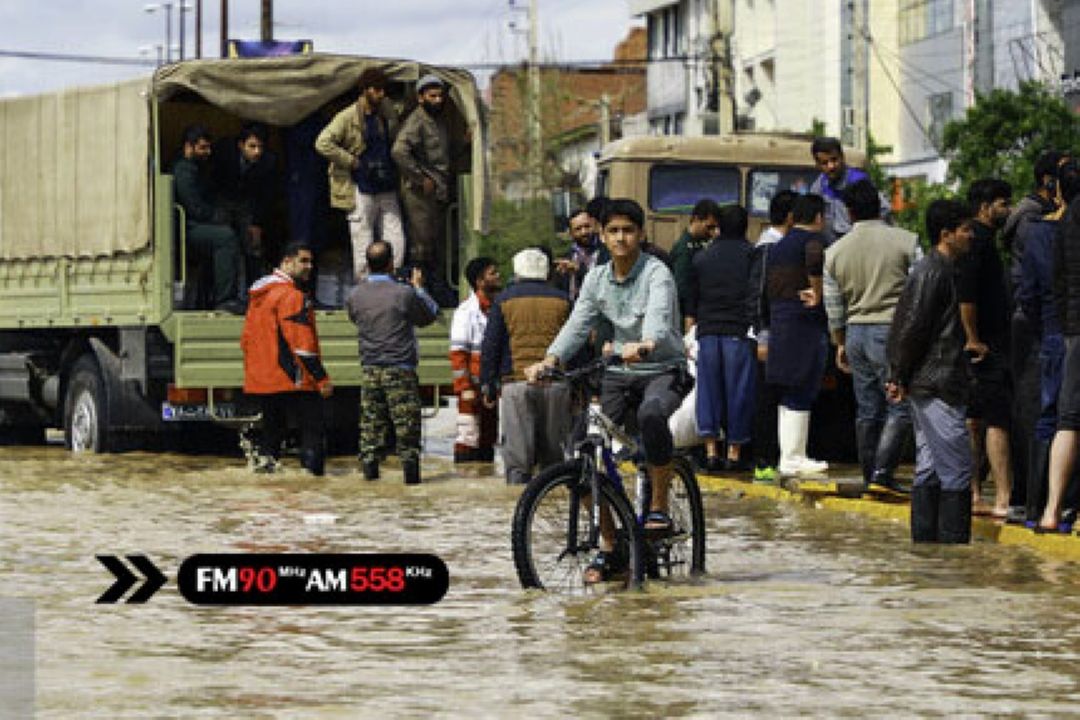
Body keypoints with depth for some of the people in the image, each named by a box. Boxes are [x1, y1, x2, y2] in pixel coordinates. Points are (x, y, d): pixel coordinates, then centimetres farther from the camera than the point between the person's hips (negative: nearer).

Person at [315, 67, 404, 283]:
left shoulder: (388, 113, 10)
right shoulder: (349, 117, -7)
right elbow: (323, 143, -15)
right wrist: (351, 161, -13)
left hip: (387, 190, 5)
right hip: (362, 190, -5)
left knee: (396, 246, 2)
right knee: (364, 249, -3)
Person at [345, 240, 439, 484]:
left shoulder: (355, 296, -1)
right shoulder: (404, 293, -12)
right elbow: (430, 316, 3)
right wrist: (419, 287, 17)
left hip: (370, 370, 4)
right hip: (400, 370, -4)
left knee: (371, 422, 9)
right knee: (406, 423, 1)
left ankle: (369, 468, 9)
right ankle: (410, 470, 1)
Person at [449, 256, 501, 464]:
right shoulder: (466, 312, -8)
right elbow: (457, 353, -12)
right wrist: (465, 388, -18)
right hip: (474, 389, -7)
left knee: (489, 437, 11)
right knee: (468, 437, -8)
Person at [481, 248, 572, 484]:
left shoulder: (504, 300, 7)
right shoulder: (562, 300, 11)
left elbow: (490, 346, 5)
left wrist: (488, 385, 9)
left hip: (516, 383, -2)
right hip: (556, 385, 2)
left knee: (517, 456, -3)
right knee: (553, 454, 8)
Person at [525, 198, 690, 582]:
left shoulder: (656, 273, -12)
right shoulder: (596, 280, 6)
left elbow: (659, 316, -31)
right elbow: (578, 324, -3)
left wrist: (645, 344, -53)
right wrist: (550, 359, -22)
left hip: (663, 369, -6)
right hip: (620, 375, 6)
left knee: (651, 413, -39)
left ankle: (659, 507, -23)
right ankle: (608, 548, 7)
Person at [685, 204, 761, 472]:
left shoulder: (701, 257, 11)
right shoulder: (752, 254, -1)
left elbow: (691, 298, 13)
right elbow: (755, 293, -8)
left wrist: (691, 320, 21)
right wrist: (757, 328, -8)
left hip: (707, 330, 3)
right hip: (739, 331, -3)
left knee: (708, 389, 7)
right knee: (738, 390, 2)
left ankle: (711, 450, 2)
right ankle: (734, 453, 2)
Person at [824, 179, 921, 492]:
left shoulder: (834, 252, 6)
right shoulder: (905, 242, -6)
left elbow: (833, 306, 12)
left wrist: (840, 344, 23)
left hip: (856, 332, 5)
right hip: (892, 328, -5)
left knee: (867, 408, 11)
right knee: (900, 406, -3)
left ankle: (869, 476, 15)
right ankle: (883, 469, -15)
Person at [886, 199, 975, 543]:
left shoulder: (942, 270, 18)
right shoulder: (932, 273, -14)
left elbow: (908, 329, 20)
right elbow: (911, 329, -17)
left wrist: (899, 376, 18)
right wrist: (900, 378, -11)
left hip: (926, 386, 10)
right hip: (938, 386, -10)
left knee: (929, 469, 11)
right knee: (957, 470, -9)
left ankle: (924, 541, 15)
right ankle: (953, 541, -9)